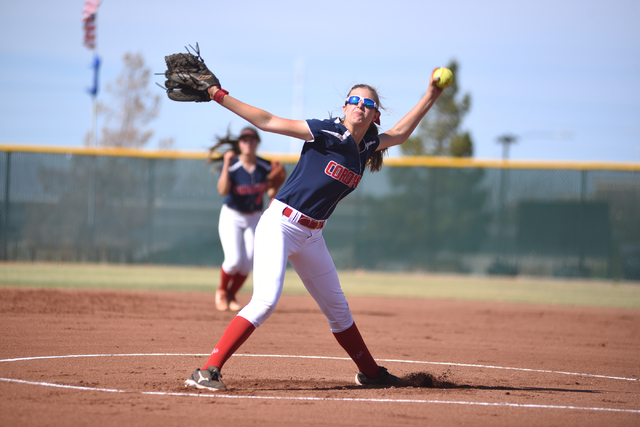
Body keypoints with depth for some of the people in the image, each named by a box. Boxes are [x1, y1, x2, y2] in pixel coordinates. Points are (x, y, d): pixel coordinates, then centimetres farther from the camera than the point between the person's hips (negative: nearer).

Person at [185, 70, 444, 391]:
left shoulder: (367, 146, 6)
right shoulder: (327, 133, -13)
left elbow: (400, 133, 23)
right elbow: (267, 122, -13)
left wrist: (431, 95, 16)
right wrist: (219, 96, -17)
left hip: (311, 236, 7)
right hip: (280, 224, -7)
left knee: (337, 308, 19)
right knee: (266, 300, -24)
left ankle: (369, 373, 35)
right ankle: (207, 371, -26)